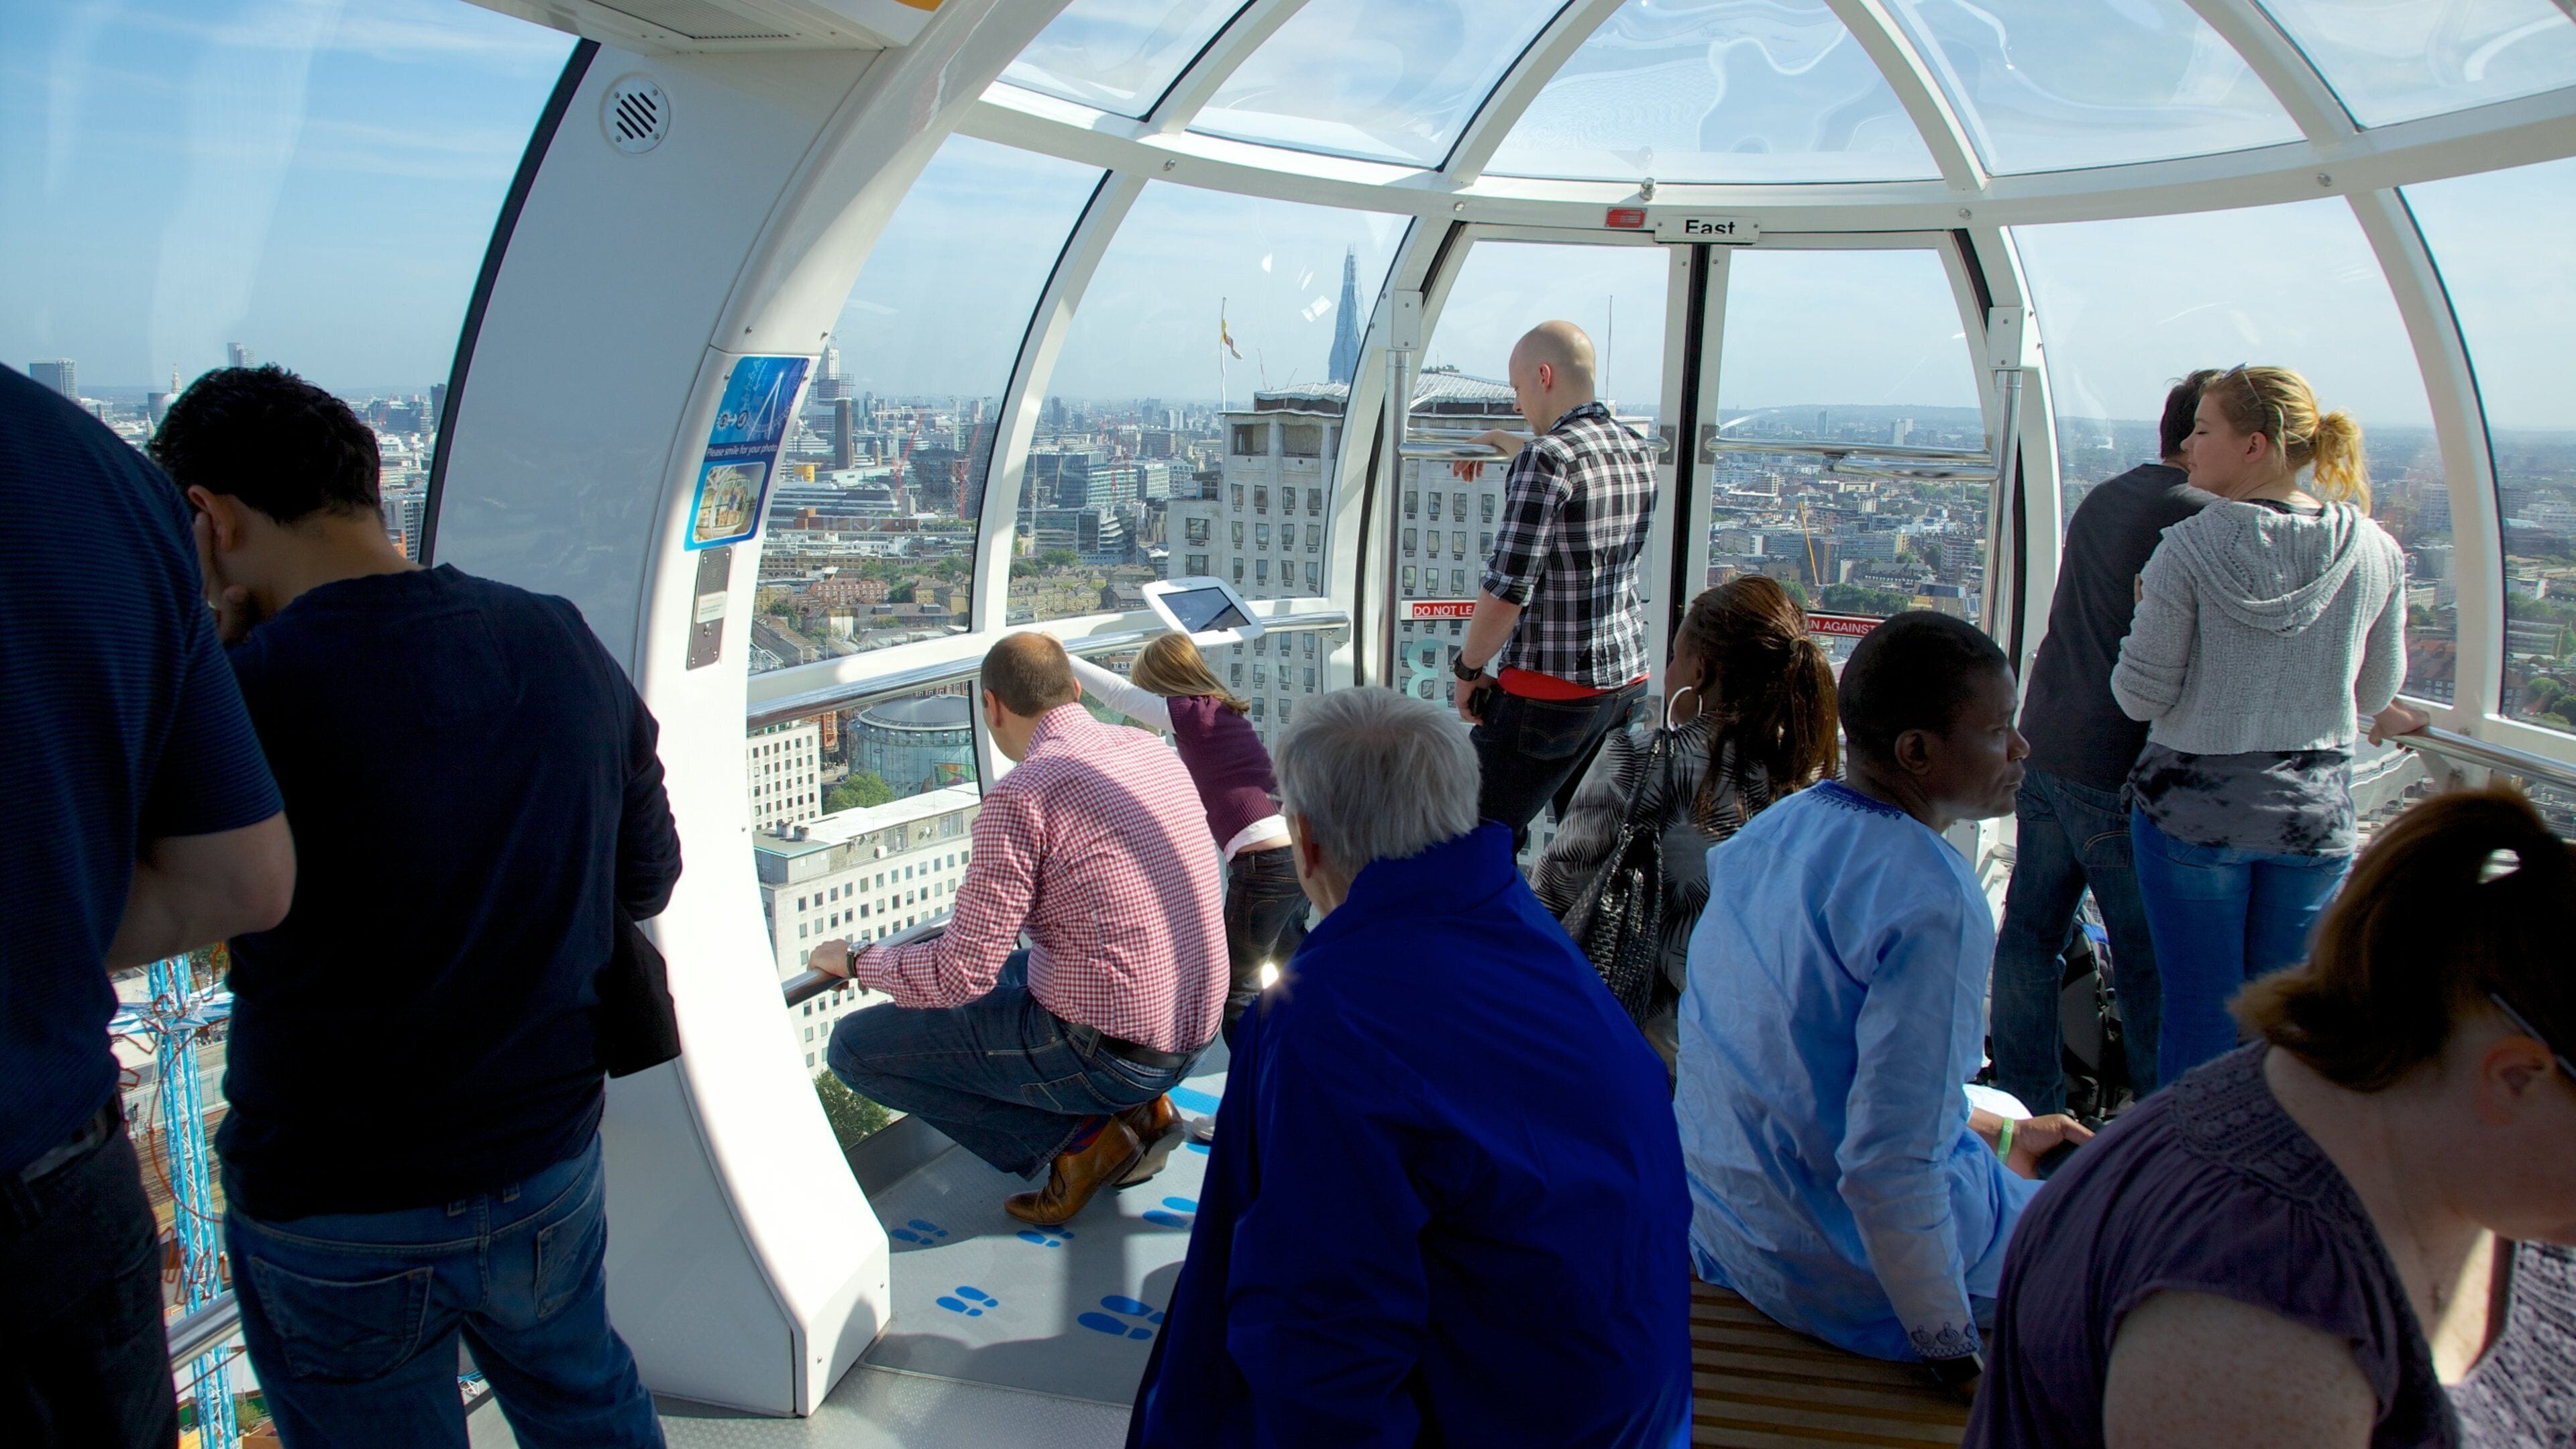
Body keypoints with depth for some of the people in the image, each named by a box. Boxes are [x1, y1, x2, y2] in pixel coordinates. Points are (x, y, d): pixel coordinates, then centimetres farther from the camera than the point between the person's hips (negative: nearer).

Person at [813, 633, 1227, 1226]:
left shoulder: (1021, 795, -18)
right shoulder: (1152, 750, 5)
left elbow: (961, 975, -17)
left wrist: (856, 961, 1)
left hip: (1104, 1051, -8)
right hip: (1194, 1036, 8)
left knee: (856, 1046, 4)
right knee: (1010, 971, 34)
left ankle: (1076, 1138, -1)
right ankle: (1139, 1108, 13)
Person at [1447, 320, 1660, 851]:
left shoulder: (1545, 458, -16)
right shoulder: (1638, 452, 8)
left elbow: (1507, 590, -19)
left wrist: (1468, 670, -6)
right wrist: (1502, 442, 45)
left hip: (1552, 690, -8)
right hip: (1626, 677, 8)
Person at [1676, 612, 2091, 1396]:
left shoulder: (1772, 831, -1)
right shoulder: (1933, 905, -27)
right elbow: (1889, 1169, -30)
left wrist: (1992, 1130, 18)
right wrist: (1955, 1358, -18)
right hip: (1842, 1274, -8)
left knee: (2007, 1147, 30)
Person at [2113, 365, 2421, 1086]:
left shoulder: (2189, 549, -16)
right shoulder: (2376, 553, -4)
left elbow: (2141, 696, -12)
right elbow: (2377, 693, 7)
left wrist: (2147, 612, 3)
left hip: (2194, 807, -3)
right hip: (2315, 811, 3)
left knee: (2199, 1007, 9)